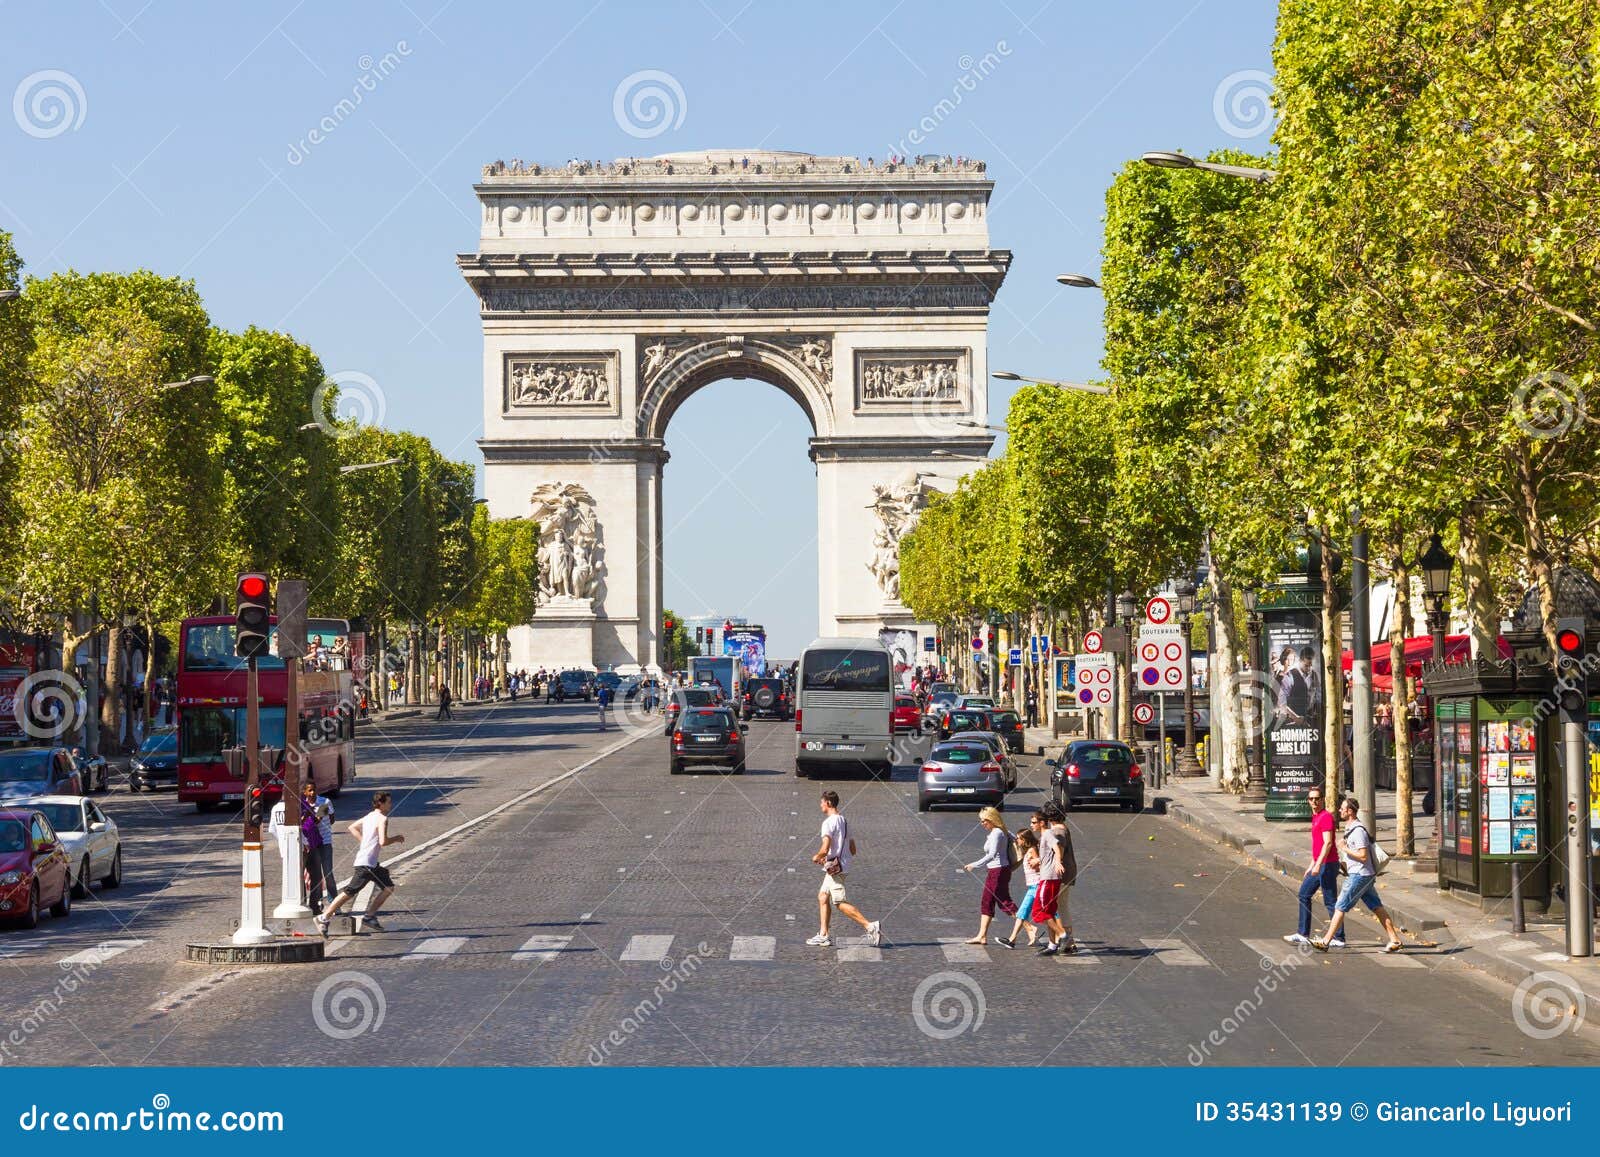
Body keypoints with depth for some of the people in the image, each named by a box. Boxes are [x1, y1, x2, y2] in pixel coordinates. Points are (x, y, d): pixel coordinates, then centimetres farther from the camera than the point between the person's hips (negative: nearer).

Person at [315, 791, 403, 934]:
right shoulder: (382, 819, -14)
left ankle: (369, 917, 15)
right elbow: (383, 841, -24)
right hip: (366, 864, -10)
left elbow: (352, 828, 22)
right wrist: (396, 838, -7)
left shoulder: (369, 816, 14)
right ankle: (324, 917, -5)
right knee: (350, 891, -9)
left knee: (388, 887, 14)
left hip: (372, 863, 10)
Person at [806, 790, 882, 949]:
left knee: (841, 903, -10)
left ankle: (870, 926, -18)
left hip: (834, 868, -10)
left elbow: (825, 849, -24)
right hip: (843, 863, 10)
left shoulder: (829, 822, -14)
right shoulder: (844, 821, 16)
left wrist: (816, 857, -3)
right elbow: (853, 850, 19)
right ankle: (823, 935, 15)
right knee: (822, 897, 15)